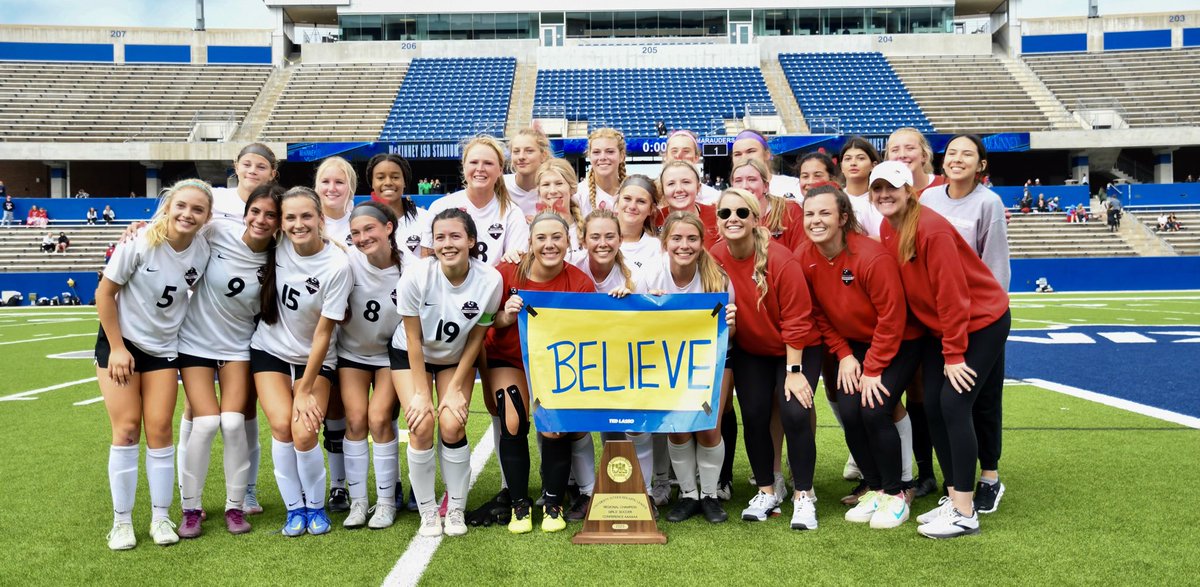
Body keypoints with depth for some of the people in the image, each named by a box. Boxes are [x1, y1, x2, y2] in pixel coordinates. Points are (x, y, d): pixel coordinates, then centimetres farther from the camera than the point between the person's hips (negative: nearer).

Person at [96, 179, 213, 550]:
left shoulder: (202, 252, -9)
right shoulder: (141, 242, -19)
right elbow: (105, 293, -12)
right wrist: (117, 348, -12)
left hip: (164, 348, 3)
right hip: (120, 341, -3)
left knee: (160, 430, -1)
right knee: (126, 429, -4)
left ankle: (161, 517, 10)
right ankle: (122, 521, 8)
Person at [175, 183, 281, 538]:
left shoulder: (277, 262, -11)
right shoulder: (218, 233, -16)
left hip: (238, 346, 1)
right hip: (195, 342, -1)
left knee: (234, 422, -13)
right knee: (206, 422, -13)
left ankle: (236, 506, 6)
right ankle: (190, 508, 6)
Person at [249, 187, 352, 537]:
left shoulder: (337, 266, -21)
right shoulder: (279, 245, -11)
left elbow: (323, 333, -17)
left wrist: (305, 390, -14)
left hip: (315, 360, -2)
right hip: (270, 350, 3)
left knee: (305, 432, -17)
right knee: (282, 425, -16)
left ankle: (315, 507, 9)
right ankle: (294, 508, 3)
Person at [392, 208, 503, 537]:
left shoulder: (490, 281, -25)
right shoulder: (416, 277, -28)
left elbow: (476, 338, -12)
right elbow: (413, 340, -18)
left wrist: (455, 389, -11)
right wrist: (420, 392, -17)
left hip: (457, 358, 1)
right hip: (411, 355, -1)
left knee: (452, 425, -15)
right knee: (422, 425, -16)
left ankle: (456, 509, 6)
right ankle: (427, 511, 2)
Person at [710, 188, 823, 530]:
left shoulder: (780, 259, -25)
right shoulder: (715, 259, -14)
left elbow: (796, 319, -20)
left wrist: (794, 371, -18)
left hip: (798, 349, -3)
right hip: (750, 351, 4)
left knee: (795, 414, -15)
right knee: (754, 417, -1)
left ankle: (803, 496, 2)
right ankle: (767, 492, 19)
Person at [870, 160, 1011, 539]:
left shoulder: (931, 229, -24)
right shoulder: (887, 230, 0)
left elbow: (952, 294, -23)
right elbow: (897, 288, 5)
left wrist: (954, 354, -19)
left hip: (981, 321, -8)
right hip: (939, 325, 8)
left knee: (954, 404, -13)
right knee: (932, 406, 3)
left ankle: (964, 513, -5)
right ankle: (954, 496, 15)